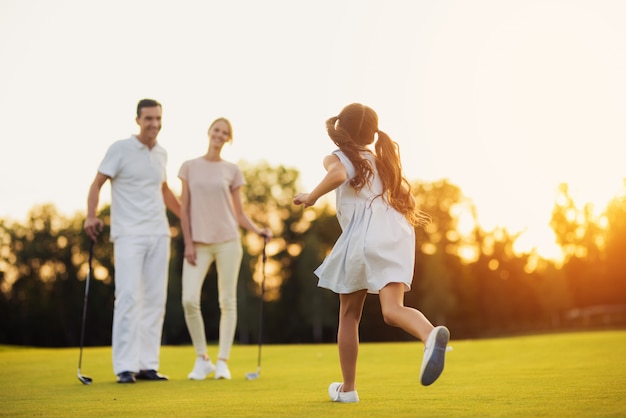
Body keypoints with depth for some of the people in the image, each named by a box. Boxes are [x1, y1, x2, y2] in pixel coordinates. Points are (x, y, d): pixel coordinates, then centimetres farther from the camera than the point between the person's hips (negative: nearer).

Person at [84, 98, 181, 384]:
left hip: (159, 234, 6)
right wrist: (91, 216, -19)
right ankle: (125, 367, -7)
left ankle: (147, 365, 8)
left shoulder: (161, 153, 14)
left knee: (155, 299, 3)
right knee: (129, 297, -11)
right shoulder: (120, 149, -3)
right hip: (129, 235, -6)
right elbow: (97, 183, -5)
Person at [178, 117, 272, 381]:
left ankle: (222, 361, 7)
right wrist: (188, 242, -2)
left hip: (227, 240, 0)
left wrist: (257, 231, -8)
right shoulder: (190, 167, 8)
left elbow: (239, 213, 9)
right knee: (189, 300, -12)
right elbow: (184, 208, 6)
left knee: (227, 301, -1)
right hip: (199, 242, 0)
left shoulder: (232, 171, 8)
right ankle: (202, 359, 3)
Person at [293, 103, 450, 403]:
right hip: (397, 232, 4)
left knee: (349, 314, 14)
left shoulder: (336, 159, 8)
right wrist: (410, 215, 52)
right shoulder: (382, 160, 26)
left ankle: (348, 388, 23)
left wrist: (310, 197, -2)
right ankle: (431, 334, -48)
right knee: (392, 310, -12)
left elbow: (339, 175, -16)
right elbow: (403, 192, 31)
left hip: (364, 236, -4)